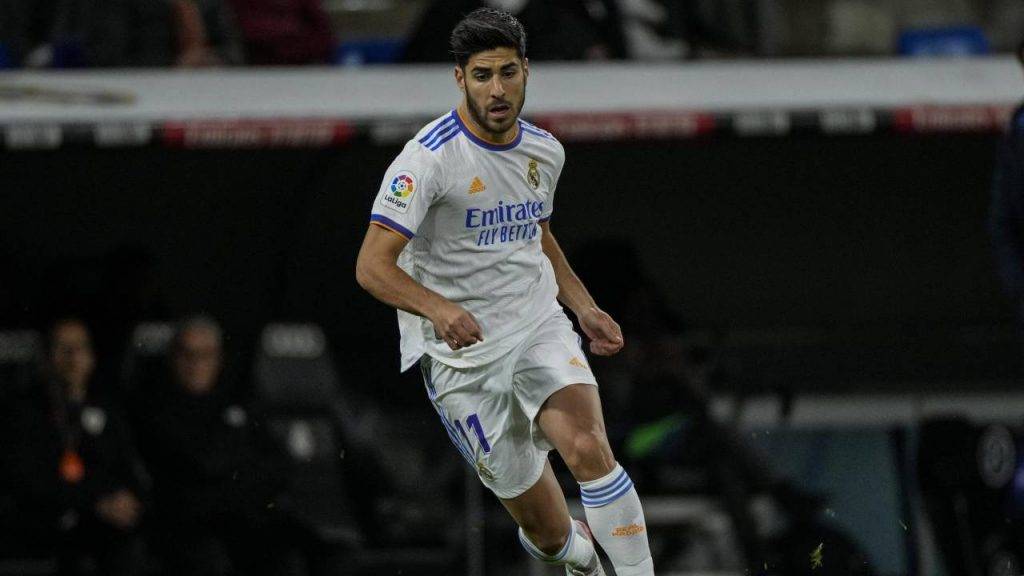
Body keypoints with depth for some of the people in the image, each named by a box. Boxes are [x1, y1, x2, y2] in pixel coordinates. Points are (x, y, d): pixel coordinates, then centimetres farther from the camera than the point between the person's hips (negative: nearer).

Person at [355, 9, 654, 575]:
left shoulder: (544, 151, 3)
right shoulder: (430, 158, -17)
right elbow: (373, 265, -22)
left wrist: (585, 308, 13)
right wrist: (439, 309, -39)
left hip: (540, 327, 4)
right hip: (460, 355, -4)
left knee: (588, 449, -26)